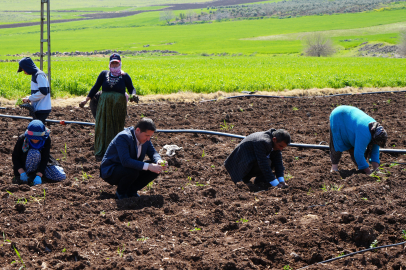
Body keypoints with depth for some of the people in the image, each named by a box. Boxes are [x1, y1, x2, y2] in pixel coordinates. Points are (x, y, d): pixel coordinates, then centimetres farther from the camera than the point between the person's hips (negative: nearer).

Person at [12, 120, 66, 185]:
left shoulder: (47, 139, -21)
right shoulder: (22, 139, -24)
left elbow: (45, 158, -24)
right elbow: (15, 157, -16)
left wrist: (39, 176, -36)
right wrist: (22, 173, -29)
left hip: (42, 163, 3)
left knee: (61, 176, -16)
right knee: (34, 153, -37)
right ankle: (29, 174, -15)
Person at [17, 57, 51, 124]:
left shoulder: (39, 75, -14)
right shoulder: (34, 75, 16)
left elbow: (43, 92, -23)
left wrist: (29, 99, -15)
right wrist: (29, 98, 7)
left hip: (42, 110, -10)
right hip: (38, 109, 10)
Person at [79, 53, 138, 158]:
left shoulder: (124, 76, 4)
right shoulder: (104, 74, 7)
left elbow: (131, 88, 8)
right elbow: (95, 87, 10)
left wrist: (133, 94, -16)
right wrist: (86, 100, 5)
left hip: (119, 106, -1)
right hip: (104, 105, 1)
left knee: (117, 128, 1)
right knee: (103, 127, 2)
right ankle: (101, 152, 10)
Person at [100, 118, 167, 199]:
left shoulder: (145, 137, -4)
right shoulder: (123, 137, -29)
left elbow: (153, 153, 5)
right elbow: (125, 161, -40)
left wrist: (159, 161, -21)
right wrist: (148, 166, -45)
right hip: (110, 171, -8)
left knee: (156, 170, -10)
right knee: (132, 171, -37)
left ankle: (131, 190, 4)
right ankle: (121, 193, -8)